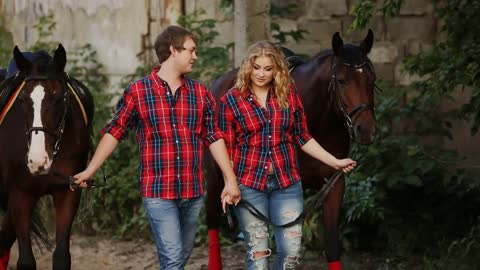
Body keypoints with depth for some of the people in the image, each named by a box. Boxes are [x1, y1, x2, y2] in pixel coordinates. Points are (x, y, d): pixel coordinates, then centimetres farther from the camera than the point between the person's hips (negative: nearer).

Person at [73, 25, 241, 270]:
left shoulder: (200, 93, 7)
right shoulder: (137, 92, -3)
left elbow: (214, 138, 9)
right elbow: (114, 132, 2)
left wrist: (231, 180, 4)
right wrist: (90, 171, 1)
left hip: (193, 192, 4)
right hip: (157, 192, -4)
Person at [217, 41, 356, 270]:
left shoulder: (289, 94, 4)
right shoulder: (231, 101, -3)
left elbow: (302, 138, 10)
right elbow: (226, 150, -2)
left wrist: (335, 162, 5)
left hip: (286, 182, 2)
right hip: (249, 184, -2)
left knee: (291, 251, 0)